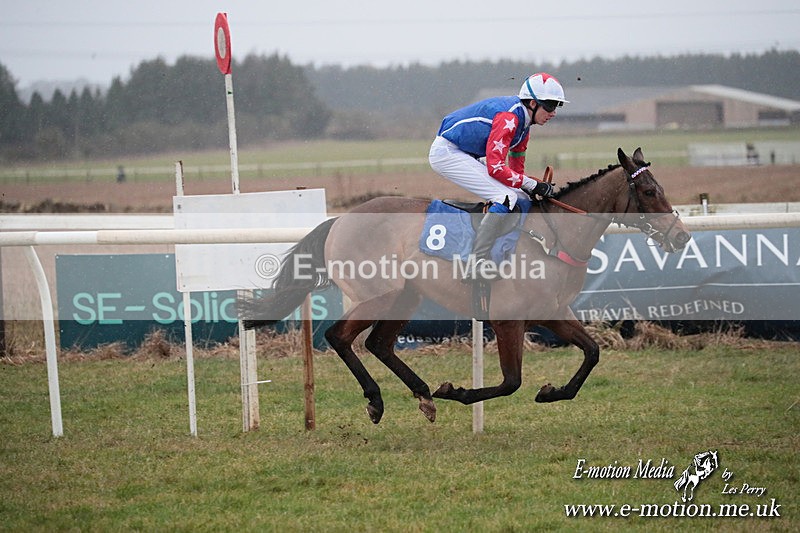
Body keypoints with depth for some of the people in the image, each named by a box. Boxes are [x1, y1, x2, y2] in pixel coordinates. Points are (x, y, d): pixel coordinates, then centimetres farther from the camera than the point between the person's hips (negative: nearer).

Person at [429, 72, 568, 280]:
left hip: (465, 156, 11)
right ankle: (479, 261, -21)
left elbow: (516, 168, 16)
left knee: (520, 199, 7)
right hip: (447, 152, -11)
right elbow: (496, 168, -27)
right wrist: (533, 185, -22)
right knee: (506, 197, -21)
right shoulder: (508, 118, -23)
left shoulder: (523, 122, 9)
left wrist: (527, 190, 0)